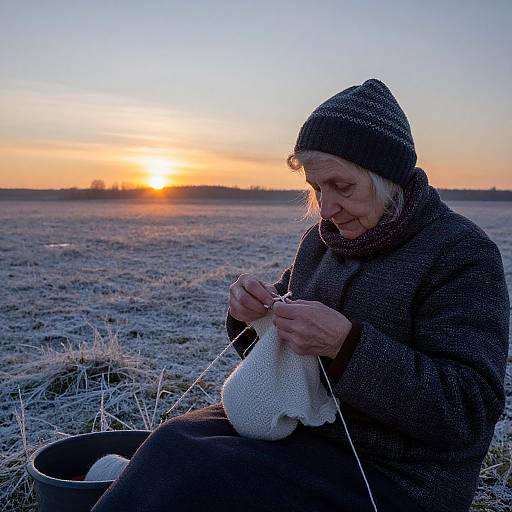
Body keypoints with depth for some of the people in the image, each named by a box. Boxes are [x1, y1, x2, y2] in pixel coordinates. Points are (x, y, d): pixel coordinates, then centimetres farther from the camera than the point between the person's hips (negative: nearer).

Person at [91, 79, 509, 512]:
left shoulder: (464, 254, -13)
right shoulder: (320, 240, 7)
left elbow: (470, 411, -19)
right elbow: (279, 347, 15)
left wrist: (346, 342, -29)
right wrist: (253, 312, -9)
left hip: (391, 477, -6)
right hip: (298, 424, 6)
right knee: (171, 446, -17)